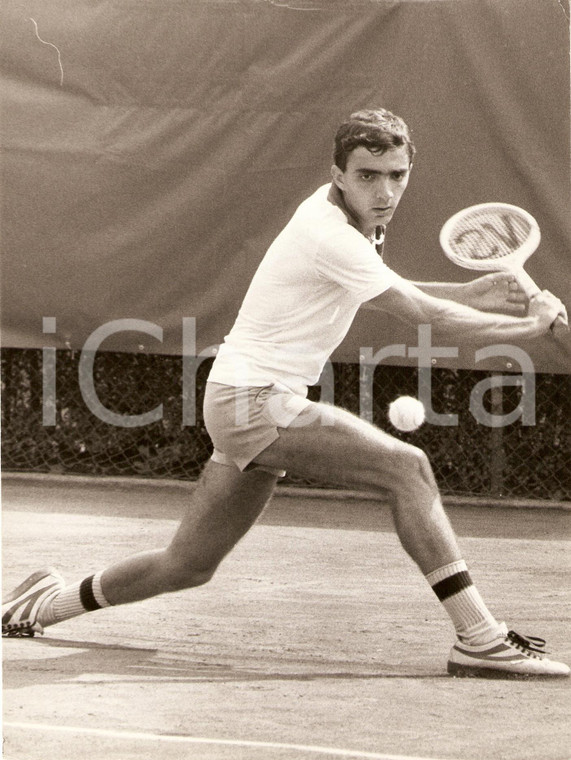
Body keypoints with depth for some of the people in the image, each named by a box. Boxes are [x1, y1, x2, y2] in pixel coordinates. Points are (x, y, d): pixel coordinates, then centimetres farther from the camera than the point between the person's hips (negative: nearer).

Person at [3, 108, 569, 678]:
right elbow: (424, 314, -18)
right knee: (405, 466, -21)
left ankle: (48, 602, 34)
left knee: (187, 567, 17)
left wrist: (470, 294, 14)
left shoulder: (339, 215, 9)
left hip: (251, 403, 10)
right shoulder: (331, 236, -21)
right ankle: (478, 638, -24)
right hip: (252, 400, -10)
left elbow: (392, 293, 28)